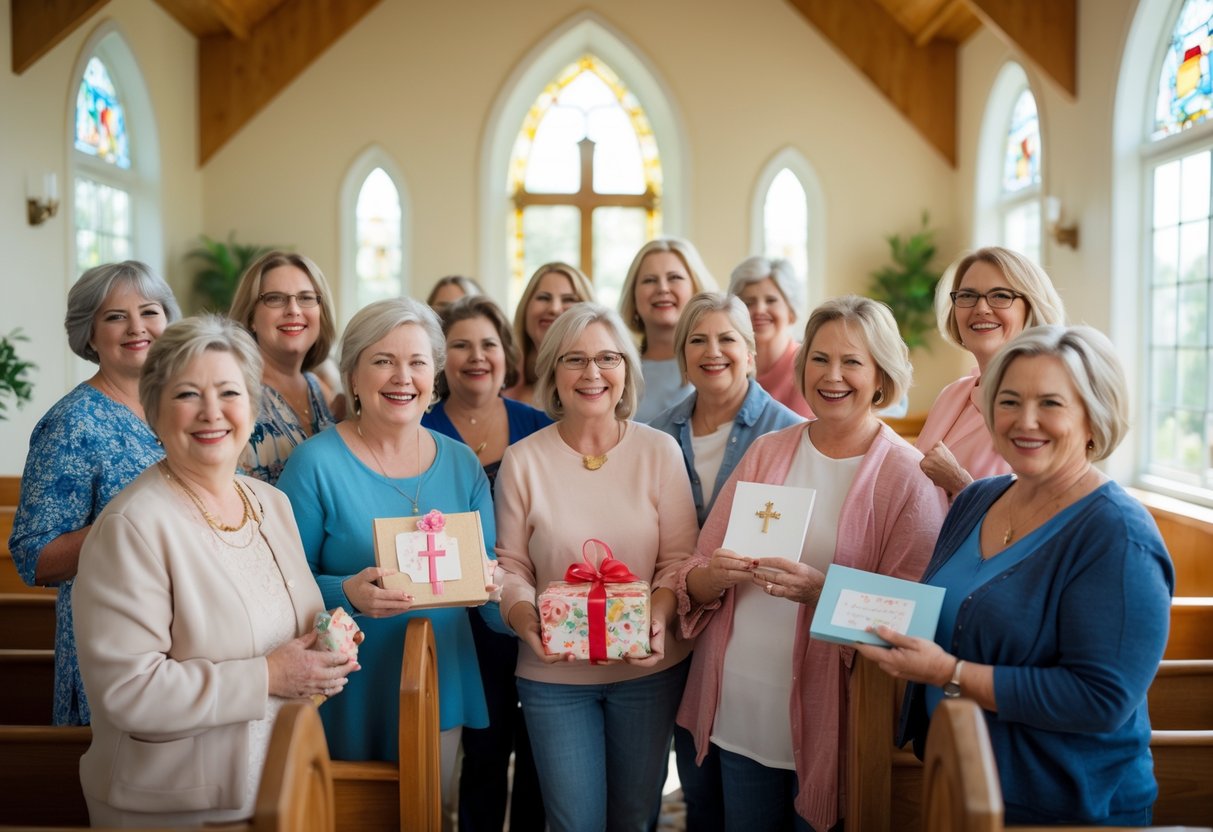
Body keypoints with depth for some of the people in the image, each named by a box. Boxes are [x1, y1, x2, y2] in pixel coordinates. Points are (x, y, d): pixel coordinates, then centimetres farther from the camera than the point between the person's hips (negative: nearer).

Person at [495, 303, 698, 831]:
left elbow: (679, 559, -4)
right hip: (554, 673, -1)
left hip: (649, 668, 1)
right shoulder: (523, 460, -5)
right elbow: (509, 566, -2)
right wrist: (524, 616, -21)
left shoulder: (660, 451, -4)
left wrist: (660, 616, -22)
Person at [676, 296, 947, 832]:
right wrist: (715, 576, -18)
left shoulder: (908, 476, -7)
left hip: (828, 716, -3)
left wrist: (823, 593, -25)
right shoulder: (767, 452, 3)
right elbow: (694, 579, 4)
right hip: (738, 711, 4)